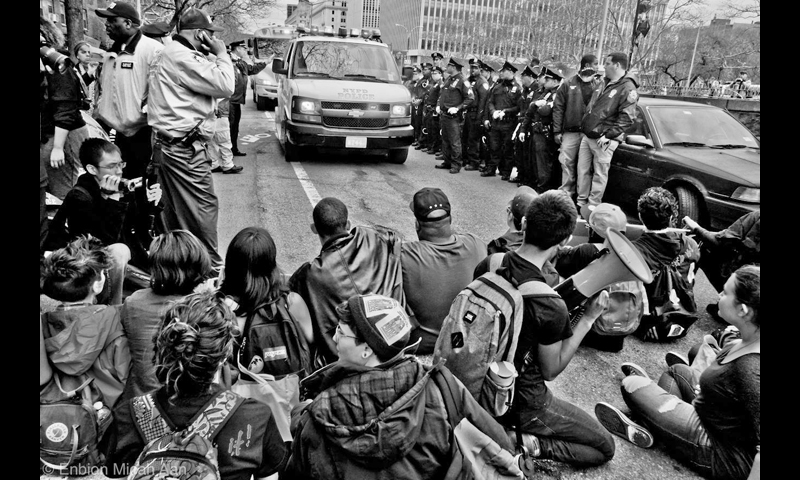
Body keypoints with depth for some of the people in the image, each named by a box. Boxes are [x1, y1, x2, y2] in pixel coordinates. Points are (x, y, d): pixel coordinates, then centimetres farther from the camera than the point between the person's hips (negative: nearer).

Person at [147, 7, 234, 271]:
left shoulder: (169, 54, 18)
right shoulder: (181, 57, -17)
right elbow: (224, 86, -19)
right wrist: (221, 54, -8)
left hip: (170, 146, 11)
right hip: (184, 148, -11)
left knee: (176, 210, 17)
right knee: (204, 207, -4)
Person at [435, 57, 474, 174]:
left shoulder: (461, 81, -10)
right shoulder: (448, 79, 14)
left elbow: (470, 99, -13)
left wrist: (457, 108, -19)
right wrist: (438, 105, 11)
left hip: (454, 117, -8)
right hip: (443, 115, 8)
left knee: (455, 142, -4)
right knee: (445, 140, 14)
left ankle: (456, 165, 2)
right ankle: (447, 162, 24)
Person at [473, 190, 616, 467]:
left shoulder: (486, 266, -14)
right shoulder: (551, 308, -31)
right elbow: (550, 371, -14)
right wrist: (588, 318, -13)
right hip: (520, 403, -7)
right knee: (605, 447, 11)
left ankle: (499, 430, 16)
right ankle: (528, 444, -6)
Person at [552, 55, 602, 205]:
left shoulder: (598, 85, 7)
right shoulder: (568, 85, 4)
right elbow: (558, 108, 3)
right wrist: (557, 131, -2)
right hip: (570, 132, 0)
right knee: (567, 162, -2)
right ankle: (566, 192, 8)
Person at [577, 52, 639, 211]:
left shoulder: (627, 89, -12)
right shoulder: (603, 83, 13)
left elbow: (626, 118, -17)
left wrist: (608, 135, -20)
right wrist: (584, 123, 14)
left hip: (603, 140, -8)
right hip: (587, 136, 8)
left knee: (599, 174, 1)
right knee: (582, 171, 11)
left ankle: (592, 206, 9)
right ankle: (581, 202, 22)